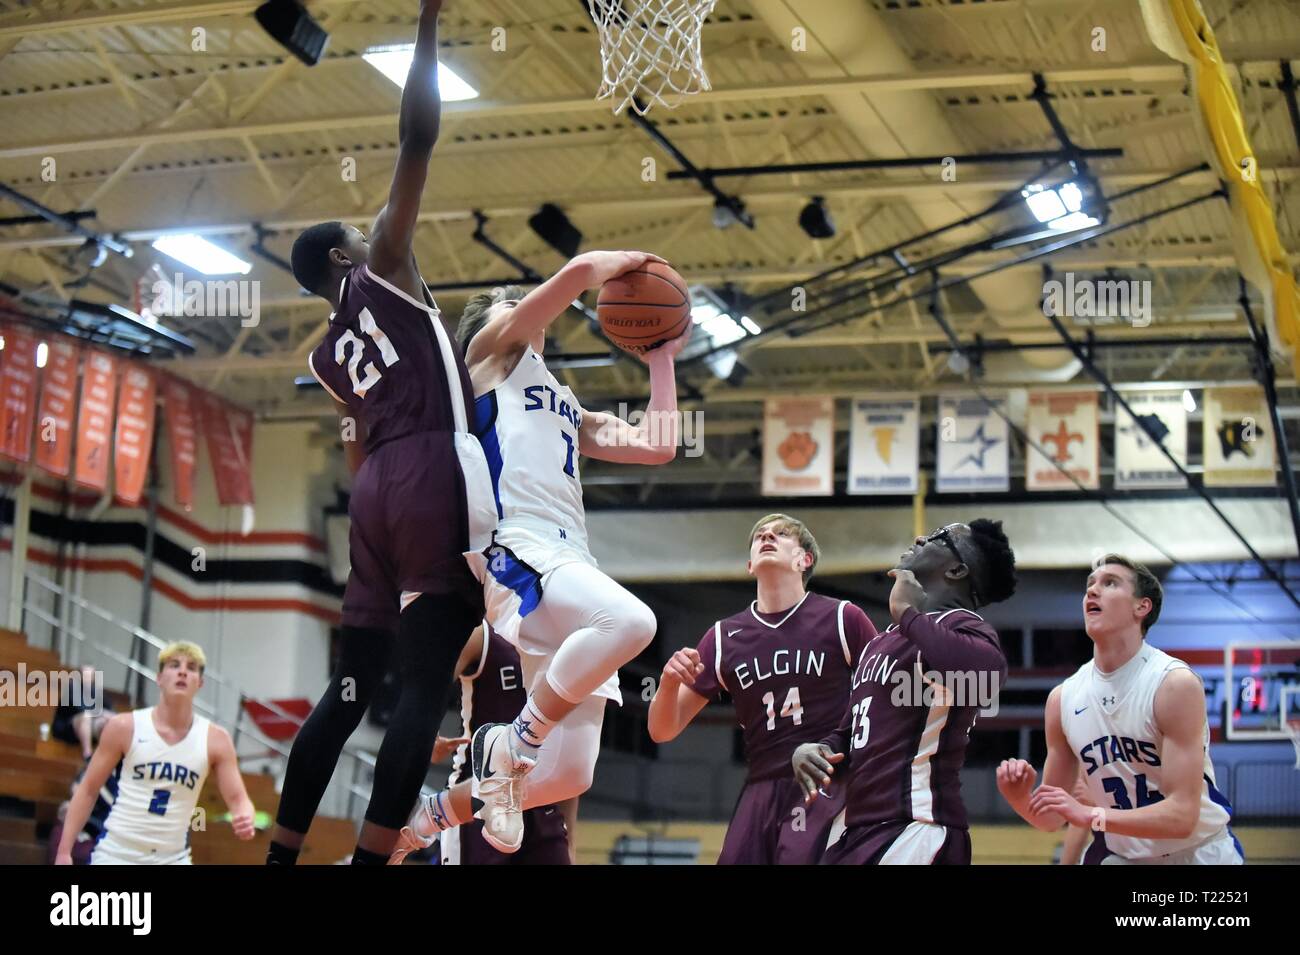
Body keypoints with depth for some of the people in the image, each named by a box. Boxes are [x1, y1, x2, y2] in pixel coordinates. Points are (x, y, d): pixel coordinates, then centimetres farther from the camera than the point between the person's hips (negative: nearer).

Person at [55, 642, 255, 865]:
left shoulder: (215, 740, -2)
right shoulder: (125, 727, -5)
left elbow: (237, 798, -1)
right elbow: (87, 791, 1)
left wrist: (244, 818, -26)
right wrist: (64, 851, -5)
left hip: (172, 859, 2)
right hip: (115, 854, -2)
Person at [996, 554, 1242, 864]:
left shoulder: (1176, 685, -19)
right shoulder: (1062, 699, -4)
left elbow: (1181, 816, -24)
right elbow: (1052, 819, 2)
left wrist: (1091, 815, -34)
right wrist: (1020, 800, -19)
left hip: (1199, 853, -4)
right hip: (1120, 854, 5)